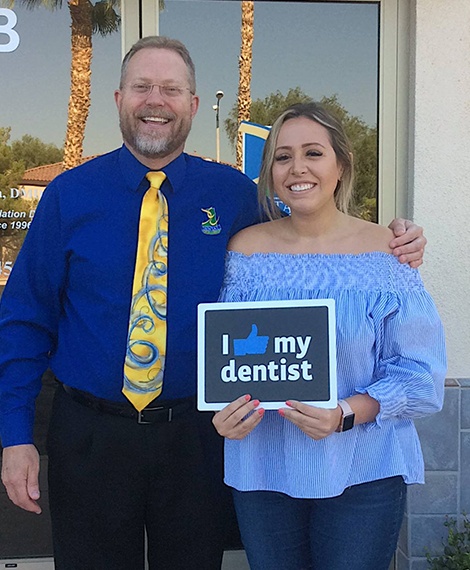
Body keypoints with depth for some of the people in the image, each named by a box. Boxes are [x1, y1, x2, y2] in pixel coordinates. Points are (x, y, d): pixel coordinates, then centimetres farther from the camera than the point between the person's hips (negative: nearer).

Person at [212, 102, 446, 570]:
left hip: (363, 472, -1)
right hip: (262, 468, 2)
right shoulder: (245, 249, -1)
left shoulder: (384, 251, -5)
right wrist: (223, 411, -13)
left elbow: (419, 372, -6)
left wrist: (346, 415, -20)